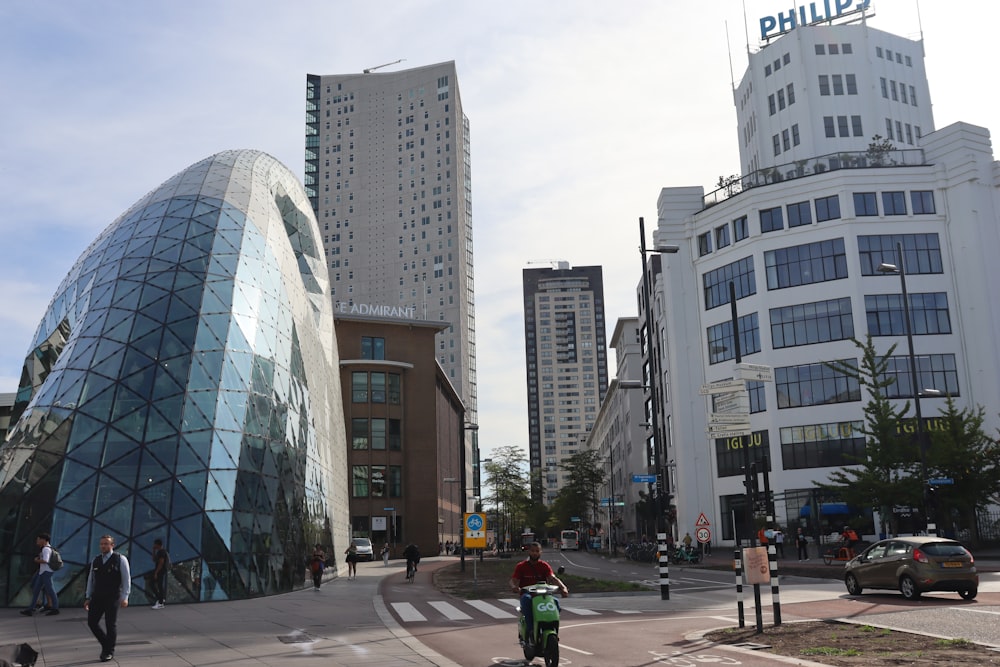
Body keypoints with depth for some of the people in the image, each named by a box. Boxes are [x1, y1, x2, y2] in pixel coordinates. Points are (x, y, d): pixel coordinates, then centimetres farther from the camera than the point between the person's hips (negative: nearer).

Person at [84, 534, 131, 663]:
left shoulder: (120, 559, -4)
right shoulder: (95, 561, 11)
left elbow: (126, 579, -6)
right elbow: (90, 580, 15)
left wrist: (125, 597, -12)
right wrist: (88, 598, 10)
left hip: (113, 598, -5)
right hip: (97, 597, 5)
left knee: (111, 624, 0)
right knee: (92, 622, 1)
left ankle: (109, 651, 14)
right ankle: (105, 644, 22)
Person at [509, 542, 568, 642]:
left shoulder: (545, 566, 10)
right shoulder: (521, 566, 7)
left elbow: (552, 578, -6)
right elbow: (514, 580, -3)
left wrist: (562, 586, -27)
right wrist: (514, 587, -29)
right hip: (526, 593, -1)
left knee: (555, 602, -28)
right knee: (527, 600, -37)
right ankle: (530, 630, -38)